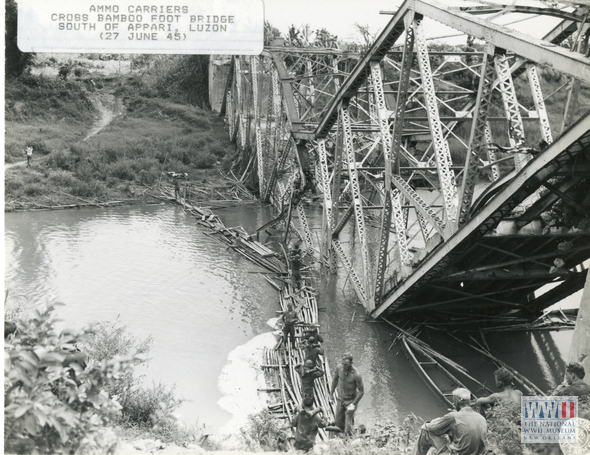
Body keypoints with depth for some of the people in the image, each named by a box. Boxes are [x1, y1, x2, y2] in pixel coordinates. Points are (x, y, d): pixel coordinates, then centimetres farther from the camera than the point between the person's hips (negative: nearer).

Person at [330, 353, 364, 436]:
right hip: (340, 399, 5)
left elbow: (361, 391, -18)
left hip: (351, 400, -5)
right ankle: (347, 432, 45)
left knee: (348, 424, -4)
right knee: (339, 422, 16)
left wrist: (353, 404, -18)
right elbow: (335, 379, 5)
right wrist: (331, 393, 12)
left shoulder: (356, 375, -30)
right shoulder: (339, 368, -17)